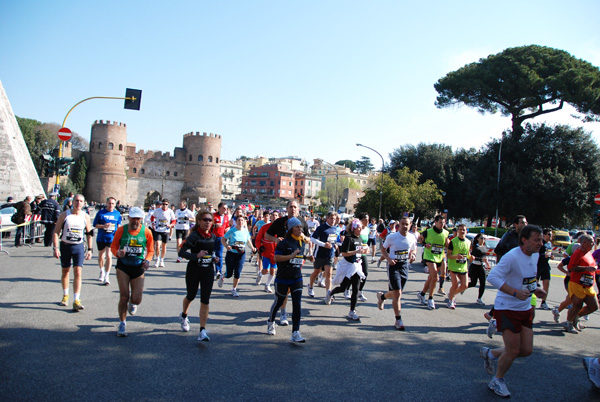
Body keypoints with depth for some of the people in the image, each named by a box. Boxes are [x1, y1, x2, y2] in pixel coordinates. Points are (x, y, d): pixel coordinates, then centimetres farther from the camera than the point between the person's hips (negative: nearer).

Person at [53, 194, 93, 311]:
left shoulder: (85, 217, 1)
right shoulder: (65, 215, -4)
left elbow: (89, 234, 9)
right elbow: (56, 232, -4)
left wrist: (89, 249, 6)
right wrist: (56, 248, -13)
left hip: (79, 247, 0)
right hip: (65, 246, 0)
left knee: (77, 272, -9)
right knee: (65, 271, 14)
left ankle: (76, 301, -9)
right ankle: (65, 296, 35)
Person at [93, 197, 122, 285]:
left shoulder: (117, 214, 3)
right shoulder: (101, 212, -2)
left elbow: (118, 226, 13)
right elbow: (95, 225, -2)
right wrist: (104, 226, -18)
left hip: (111, 238, -1)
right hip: (101, 238, 1)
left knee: (109, 256, -11)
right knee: (101, 256, 15)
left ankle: (106, 276, -3)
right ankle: (102, 271, 42)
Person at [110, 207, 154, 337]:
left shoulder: (146, 232, -2)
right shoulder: (121, 230, -3)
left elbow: (150, 250, 8)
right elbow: (113, 246, 6)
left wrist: (147, 260, -11)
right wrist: (118, 253, -16)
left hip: (139, 267, 0)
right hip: (123, 266, 0)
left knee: (136, 299, -5)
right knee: (124, 296, -2)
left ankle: (132, 304, 36)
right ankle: (122, 323, 20)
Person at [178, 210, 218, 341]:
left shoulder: (213, 236, 2)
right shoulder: (194, 236, -15)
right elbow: (181, 252, -22)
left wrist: (214, 258, 1)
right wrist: (196, 255, -34)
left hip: (208, 271, 3)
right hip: (193, 270, -3)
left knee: (205, 300, -4)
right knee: (191, 296, 18)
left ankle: (202, 330, -1)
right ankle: (184, 315, 50)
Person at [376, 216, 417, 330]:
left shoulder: (412, 238, 1)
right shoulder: (392, 237, -10)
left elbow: (413, 249, 18)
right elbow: (383, 249, 2)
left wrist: (413, 255, -5)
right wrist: (388, 259, -14)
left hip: (405, 266, 5)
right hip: (394, 265, -5)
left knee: (397, 293, 14)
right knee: (397, 293, -10)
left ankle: (382, 296, 47)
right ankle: (398, 320, 0)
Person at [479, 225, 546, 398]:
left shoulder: (535, 255, 5)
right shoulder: (512, 256, -22)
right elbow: (492, 277, -27)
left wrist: (535, 289, 4)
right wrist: (515, 292, -32)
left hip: (525, 309, 8)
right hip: (507, 308, -8)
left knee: (527, 350, 8)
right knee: (513, 351, -3)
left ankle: (490, 353, 31)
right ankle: (497, 381, 23)